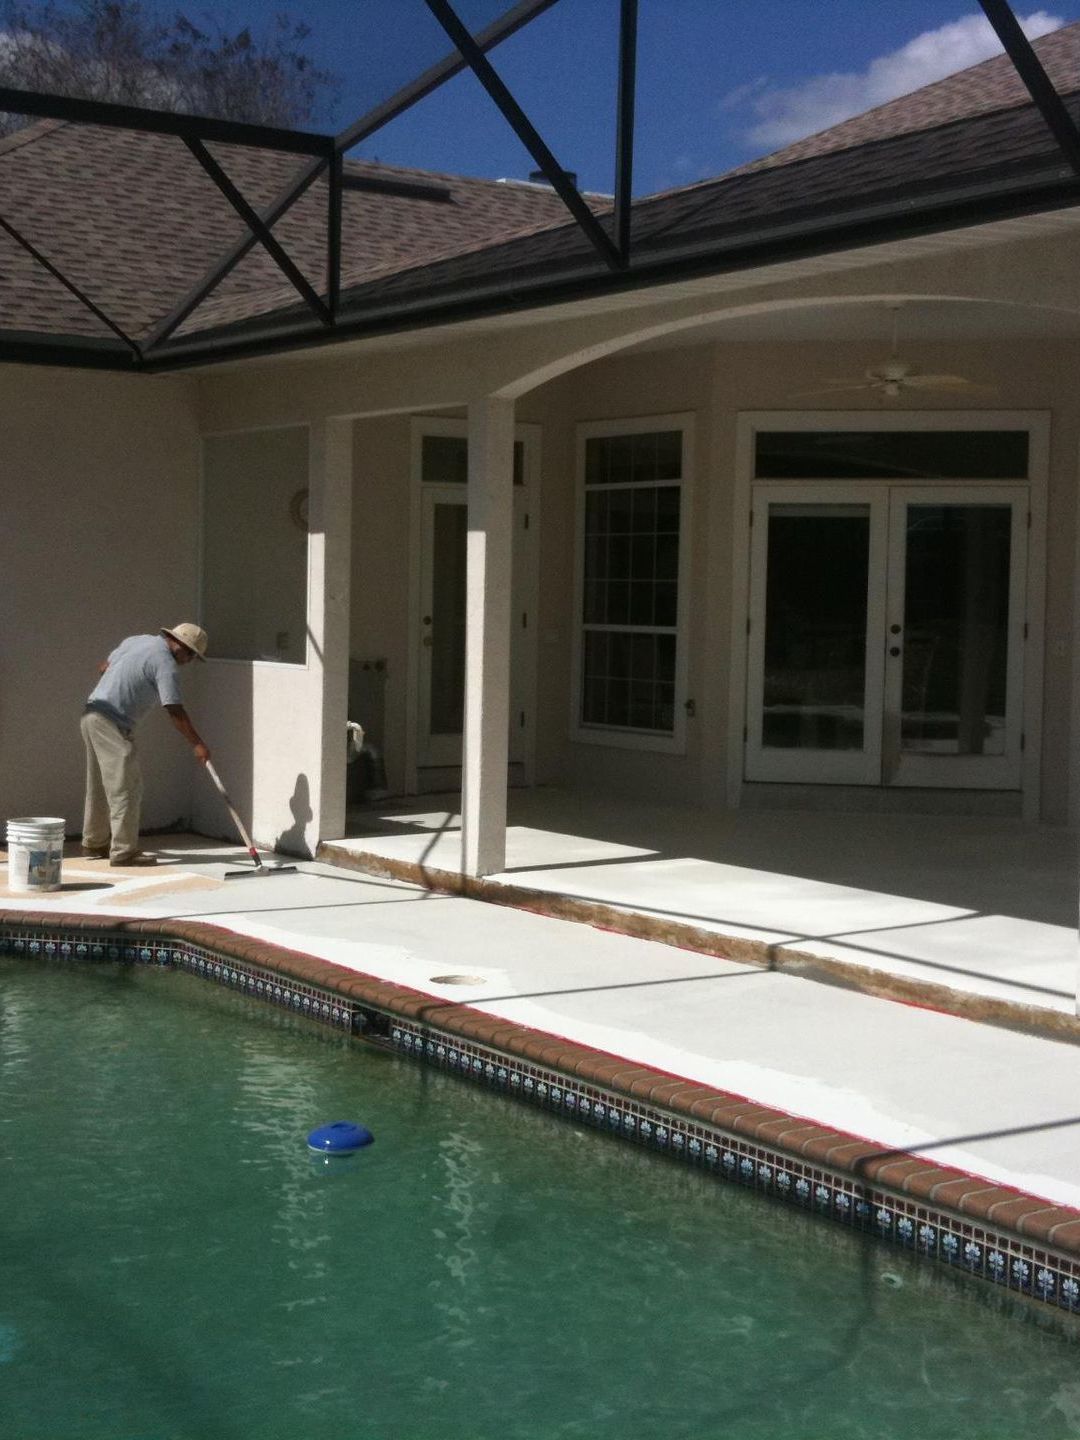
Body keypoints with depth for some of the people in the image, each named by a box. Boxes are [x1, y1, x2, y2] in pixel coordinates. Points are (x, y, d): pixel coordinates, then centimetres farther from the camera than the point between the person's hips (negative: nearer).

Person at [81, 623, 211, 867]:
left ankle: (94, 843, 26)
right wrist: (197, 744, -12)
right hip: (111, 723, -10)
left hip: (92, 715, 10)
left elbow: (104, 667, 27)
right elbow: (175, 711, -17)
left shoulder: (135, 641, 14)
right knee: (126, 787, -7)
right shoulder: (165, 663, -12)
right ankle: (124, 851, -7)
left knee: (100, 786, 17)